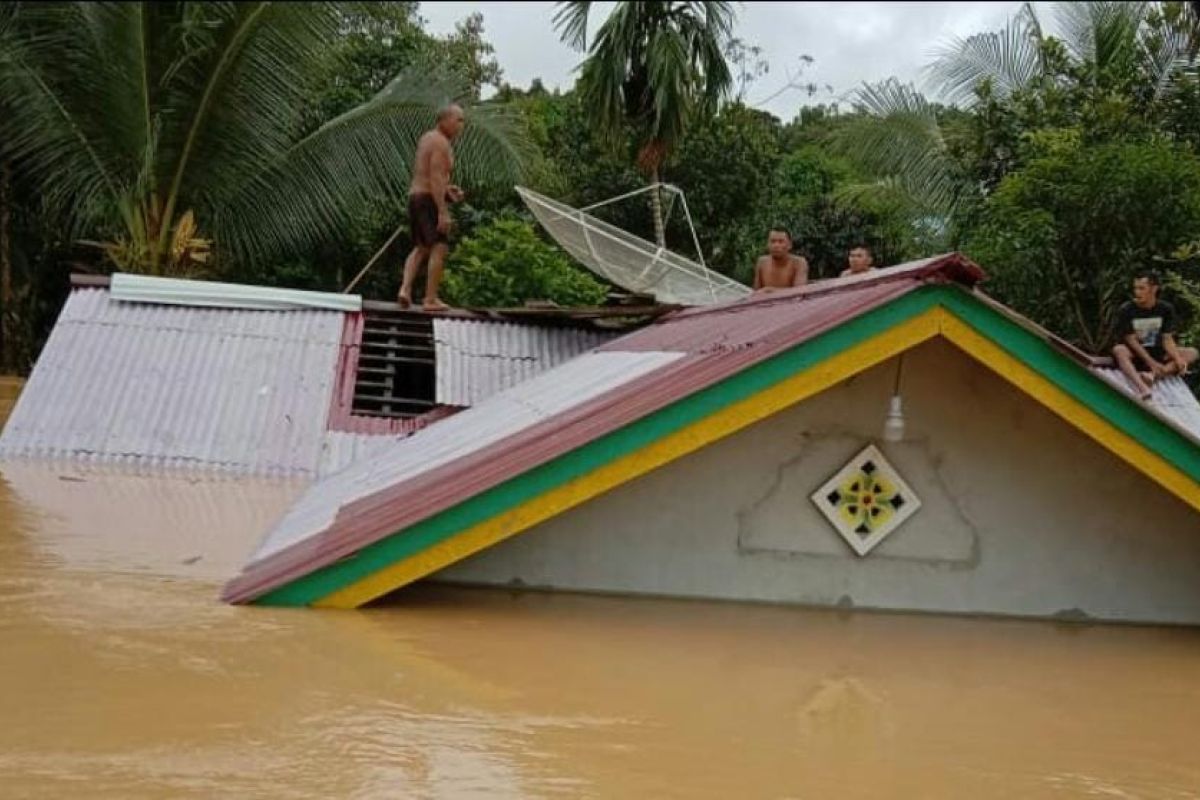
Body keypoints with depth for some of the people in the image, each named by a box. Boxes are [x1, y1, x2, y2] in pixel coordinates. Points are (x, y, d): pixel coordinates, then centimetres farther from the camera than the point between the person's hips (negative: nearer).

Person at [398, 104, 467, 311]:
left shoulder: (426, 138, 17)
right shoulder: (442, 144, -14)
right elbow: (436, 179, -23)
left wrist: (447, 188, 18)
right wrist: (443, 213, -26)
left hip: (414, 196, 9)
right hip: (430, 201, -9)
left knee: (420, 249, 18)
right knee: (440, 248, -6)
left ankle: (405, 289, 2)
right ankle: (431, 299, -8)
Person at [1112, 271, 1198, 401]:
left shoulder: (1166, 309, -3)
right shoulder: (1126, 310, -12)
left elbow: (1167, 339, -5)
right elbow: (1131, 340, -15)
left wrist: (1178, 359, -24)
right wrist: (1151, 362, -25)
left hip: (1157, 353, 4)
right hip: (1134, 354, -4)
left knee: (1192, 353, -16)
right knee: (1119, 350, -36)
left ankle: (1153, 375, -40)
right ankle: (1142, 388, -61)